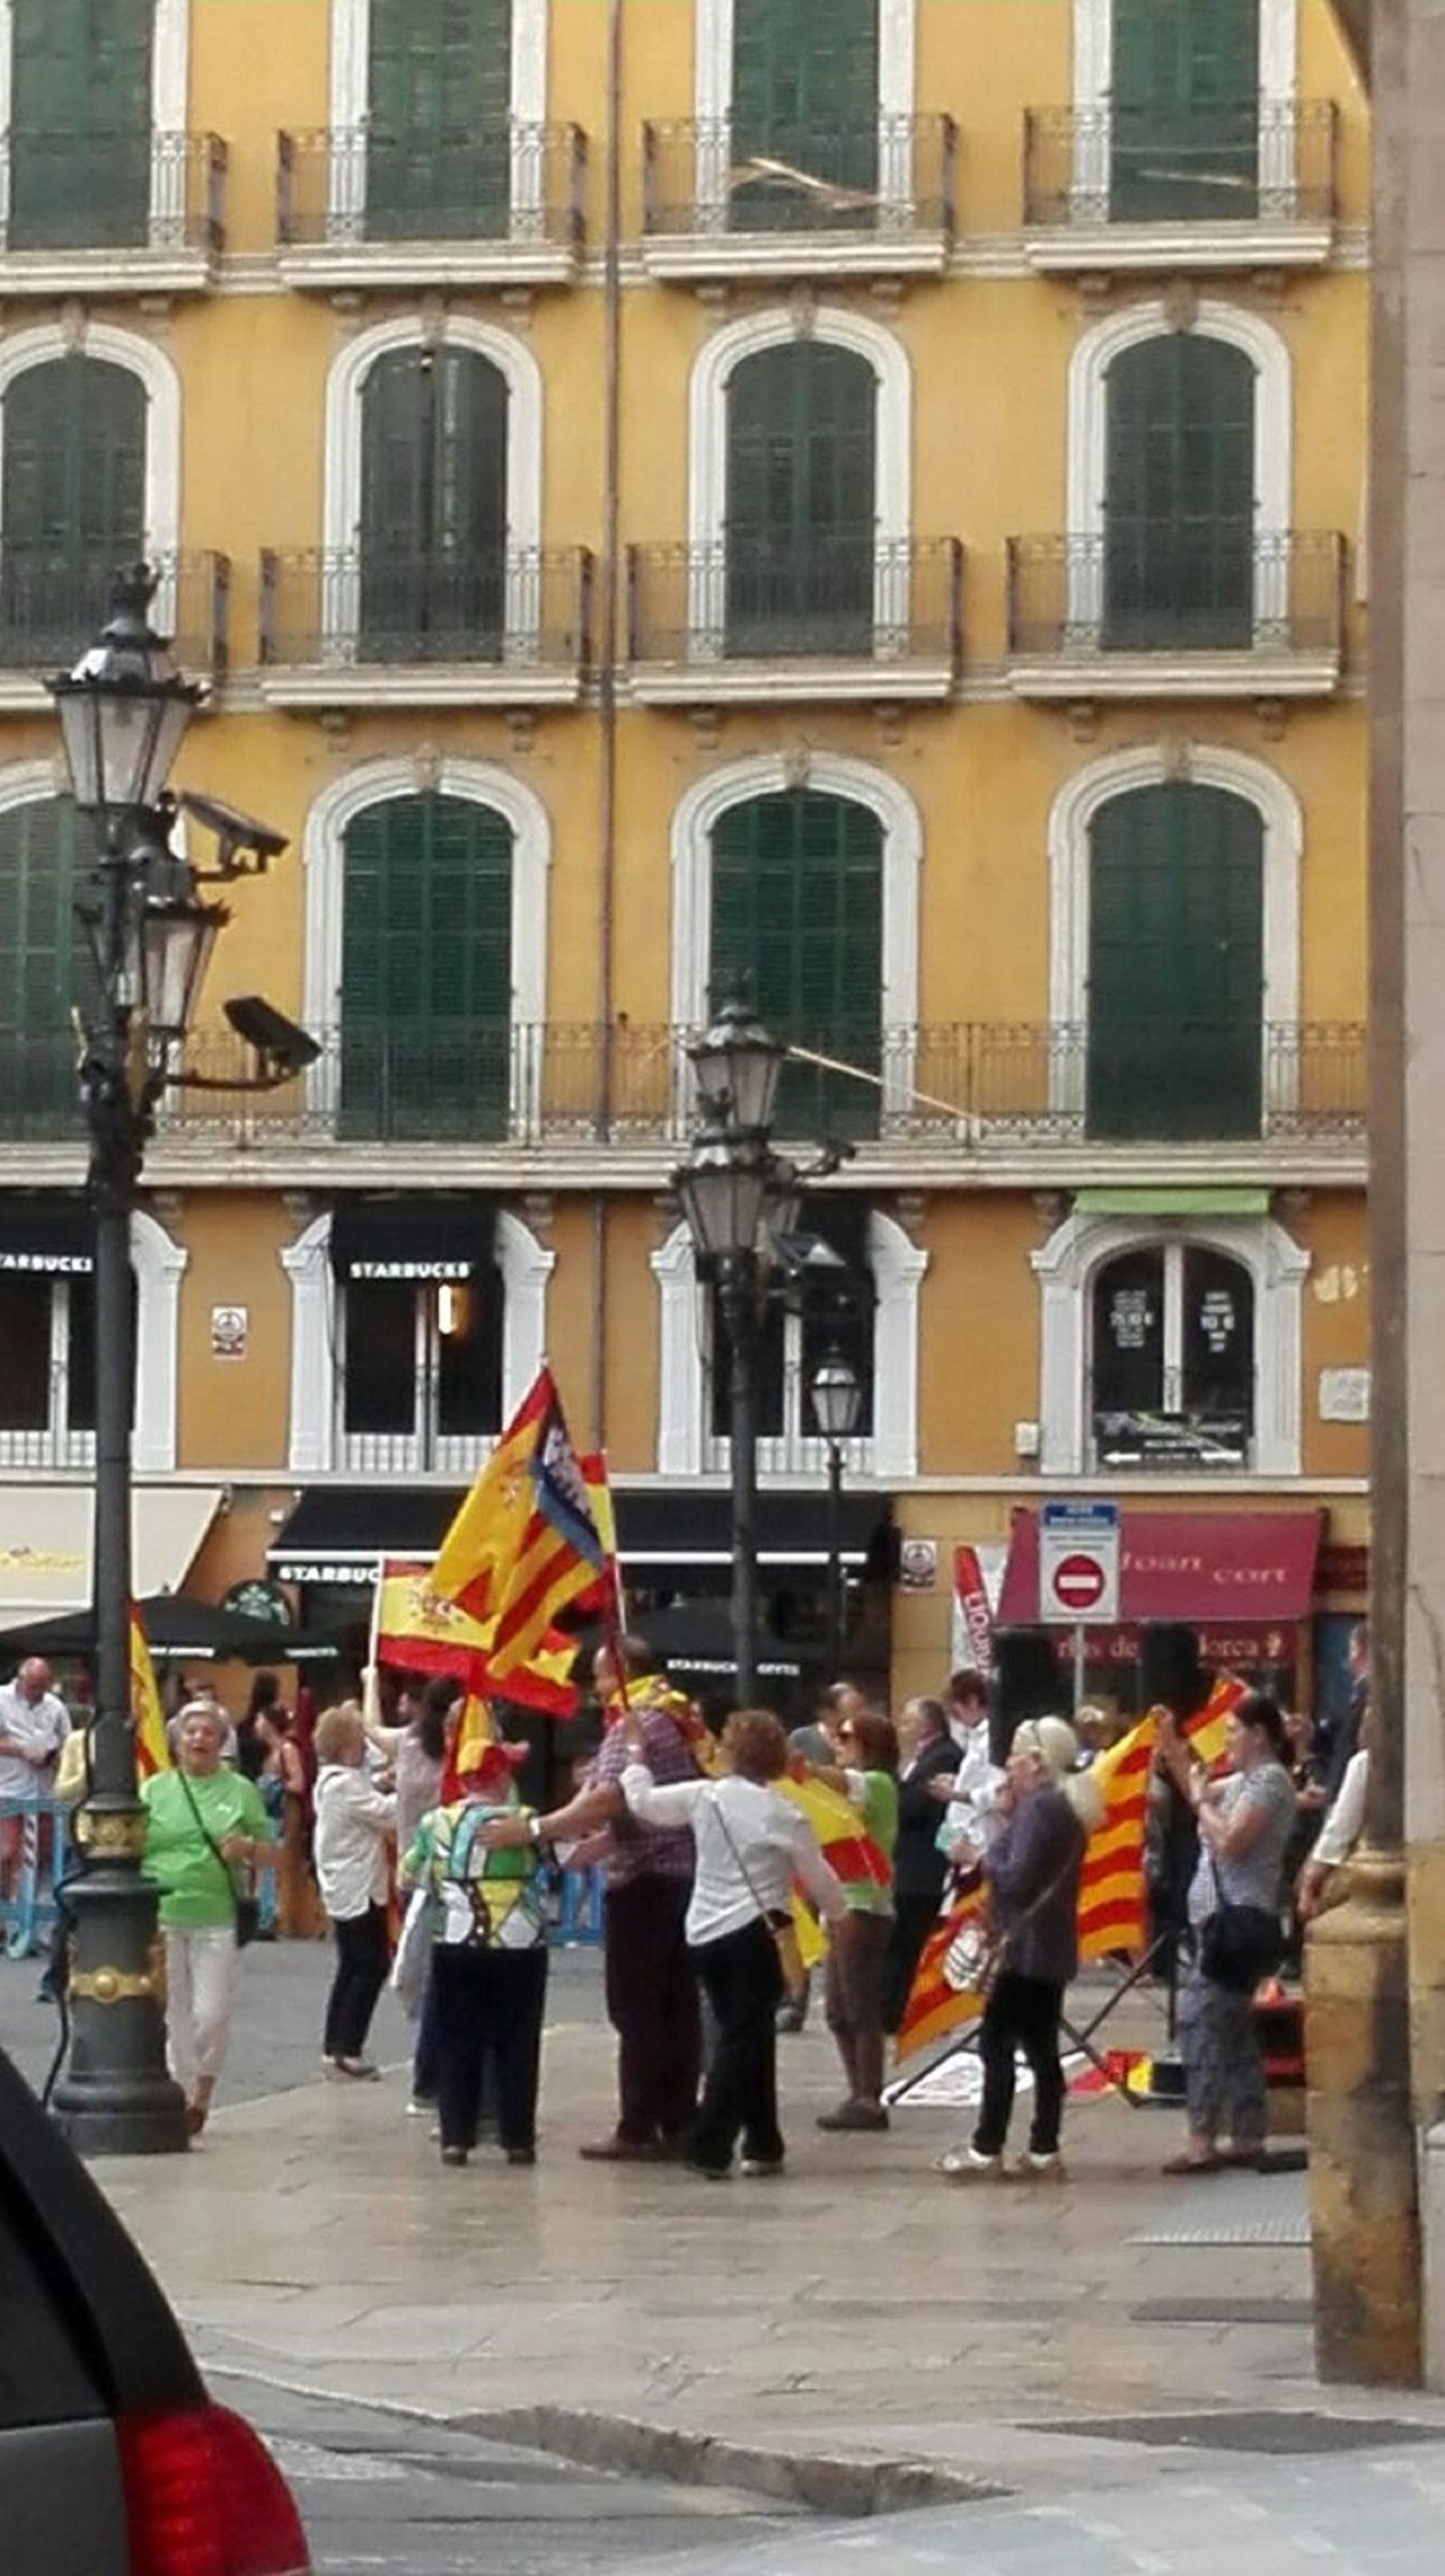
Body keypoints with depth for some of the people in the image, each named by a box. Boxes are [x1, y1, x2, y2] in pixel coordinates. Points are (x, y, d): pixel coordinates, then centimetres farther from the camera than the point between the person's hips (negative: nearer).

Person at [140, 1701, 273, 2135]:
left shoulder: (241, 1791, 8)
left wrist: (248, 1848, -10)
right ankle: (182, 2096, 15)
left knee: (211, 2014, -5)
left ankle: (201, 2096, 12)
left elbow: (268, 1851, 11)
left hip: (216, 1920, -1)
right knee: (172, 2015, 4)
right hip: (161, 1916, 1)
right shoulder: (155, 1789, 7)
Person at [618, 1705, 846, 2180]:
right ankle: (709, 2148, -9)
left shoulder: (704, 1796, -2)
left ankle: (763, 2145, 20)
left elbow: (642, 1800, 8)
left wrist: (636, 1750, 24)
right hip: (756, 1932, -5)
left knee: (747, 2036, 15)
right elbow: (819, 1878, -1)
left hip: (704, 1935, 5)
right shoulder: (784, 1816, -9)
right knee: (744, 2038, 0)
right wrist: (839, 1914, 19)